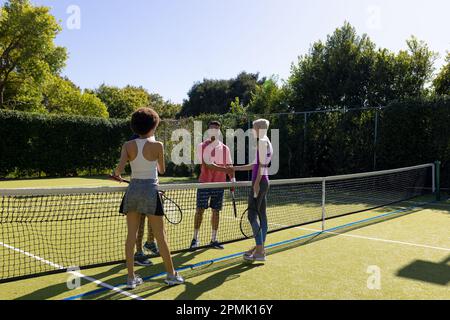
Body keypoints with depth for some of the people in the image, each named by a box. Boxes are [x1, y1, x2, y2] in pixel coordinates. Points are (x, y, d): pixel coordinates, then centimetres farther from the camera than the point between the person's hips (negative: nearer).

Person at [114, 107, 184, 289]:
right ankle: (171, 275, 19)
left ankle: (131, 278, 14)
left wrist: (116, 175, 12)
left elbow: (119, 168, -11)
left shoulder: (128, 146, 1)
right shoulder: (157, 145, -6)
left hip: (133, 190, 3)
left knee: (131, 236, 10)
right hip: (150, 190, -3)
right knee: (160, 236, 7)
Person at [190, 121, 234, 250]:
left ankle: (213, 240, 15)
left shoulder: (225, 148, 10)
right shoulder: (202, 146, -2)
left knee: (216, 211, 7)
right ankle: (195, 239, 8)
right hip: (204, 183, -3)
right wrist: (224, 169, -25)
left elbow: (229, 166, 8)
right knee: (200, 210, -1)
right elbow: (208, 165, -14)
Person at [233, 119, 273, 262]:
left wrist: (256, 183, -20)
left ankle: (260, 251, -7)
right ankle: (260, 248, 18)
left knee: (252, 215, -8)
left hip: (259, 182, -10)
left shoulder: (262, 142, -10)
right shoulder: (266, 142, 19)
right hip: (264, 182, 10)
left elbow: (261, 164, -18)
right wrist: (236, 168, 25)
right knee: (262, 215, 11)